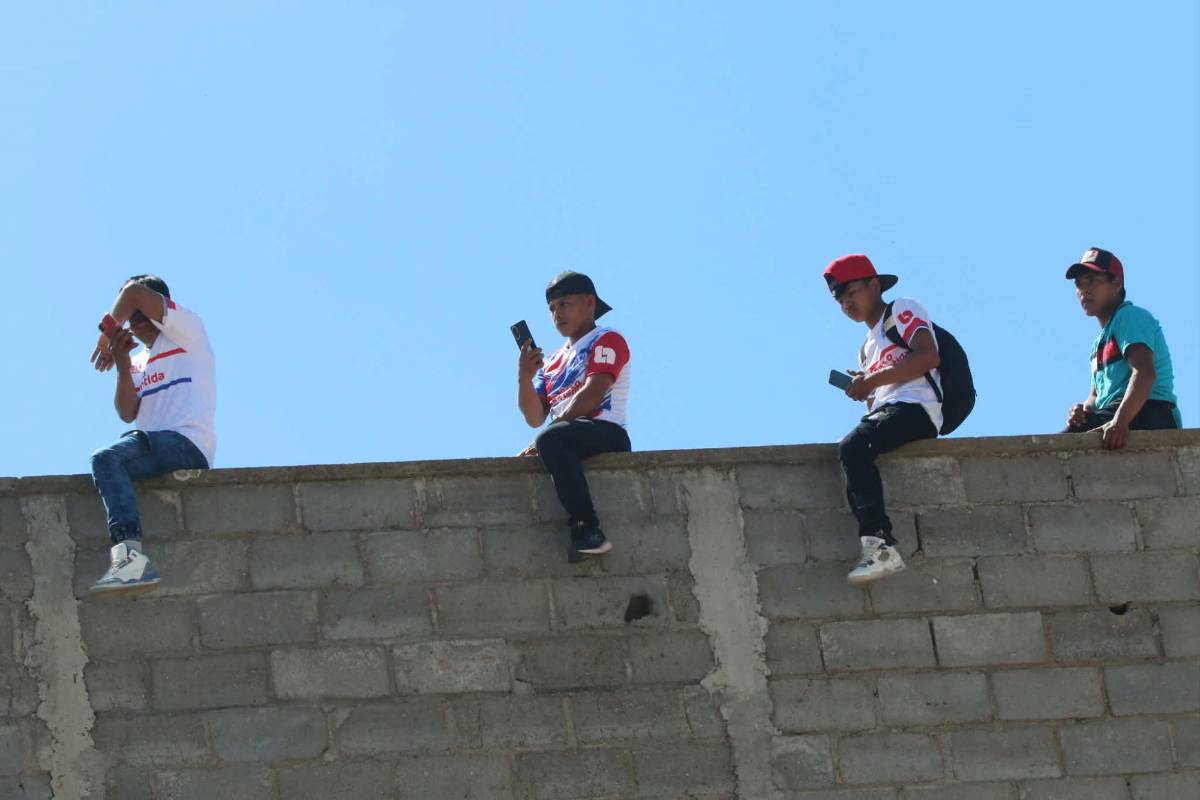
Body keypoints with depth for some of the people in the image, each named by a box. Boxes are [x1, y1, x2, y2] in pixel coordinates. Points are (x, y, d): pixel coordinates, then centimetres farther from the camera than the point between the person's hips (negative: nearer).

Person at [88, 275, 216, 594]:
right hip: (154, 445, 10)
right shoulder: (139, 362, 27)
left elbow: (135, 293, -10)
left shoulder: (187, 330, 5)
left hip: (187, 444, -10)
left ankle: (129, 552, -47)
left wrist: (108, 332, 4)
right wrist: (122, 366, 1)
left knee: (106, 459, -30)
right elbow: (127, 414, 12)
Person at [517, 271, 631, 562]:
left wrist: (545, 436, -14)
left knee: (552, 440, -37)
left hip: (606, 432, -8)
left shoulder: (607, 341, 6)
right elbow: (535, 418, 19)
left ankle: (588, 530, -45)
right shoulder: (553, 361, 29)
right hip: (568, 436, 8)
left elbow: (592, 394, -10)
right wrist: (525, 378, 0)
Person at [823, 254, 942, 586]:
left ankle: (880, 544, -45)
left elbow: (929, 357, -10)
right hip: (884, 411, 9)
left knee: (852, 448, -31)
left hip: (916, 408, -9)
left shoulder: (903, 310, 9)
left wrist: (872, 381, -12)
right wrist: (862, 391, 3)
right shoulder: (868, 348, 34)